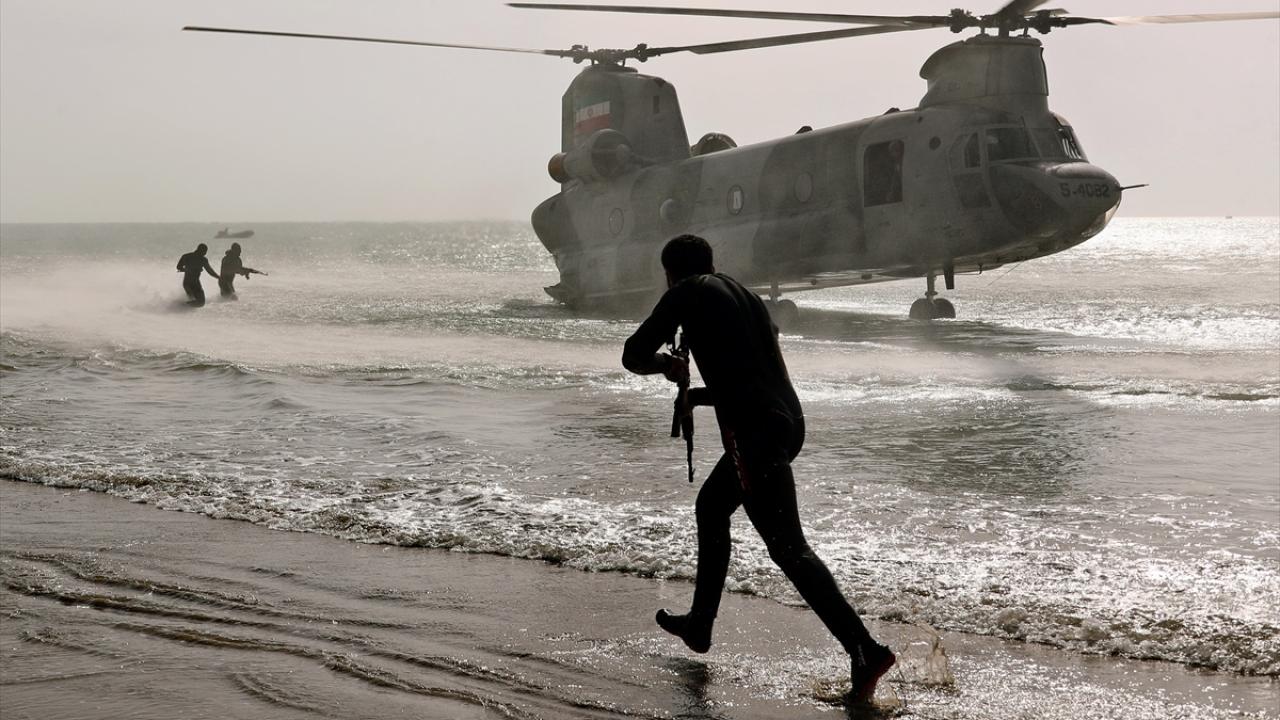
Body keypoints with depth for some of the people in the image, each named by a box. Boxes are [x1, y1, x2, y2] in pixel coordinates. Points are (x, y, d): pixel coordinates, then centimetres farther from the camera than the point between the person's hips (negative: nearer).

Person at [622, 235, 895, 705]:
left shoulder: (690, 292, 3)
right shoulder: (746, 296, 24)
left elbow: (634, 356, 1)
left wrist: (666, 364, 22)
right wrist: (701, 395, 36)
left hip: (754, 432, -9)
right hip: (786, 422, 9)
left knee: (788, 547, -10)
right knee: (710, 508, 27)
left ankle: (866, 652, -18)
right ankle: (699, 625, 38)